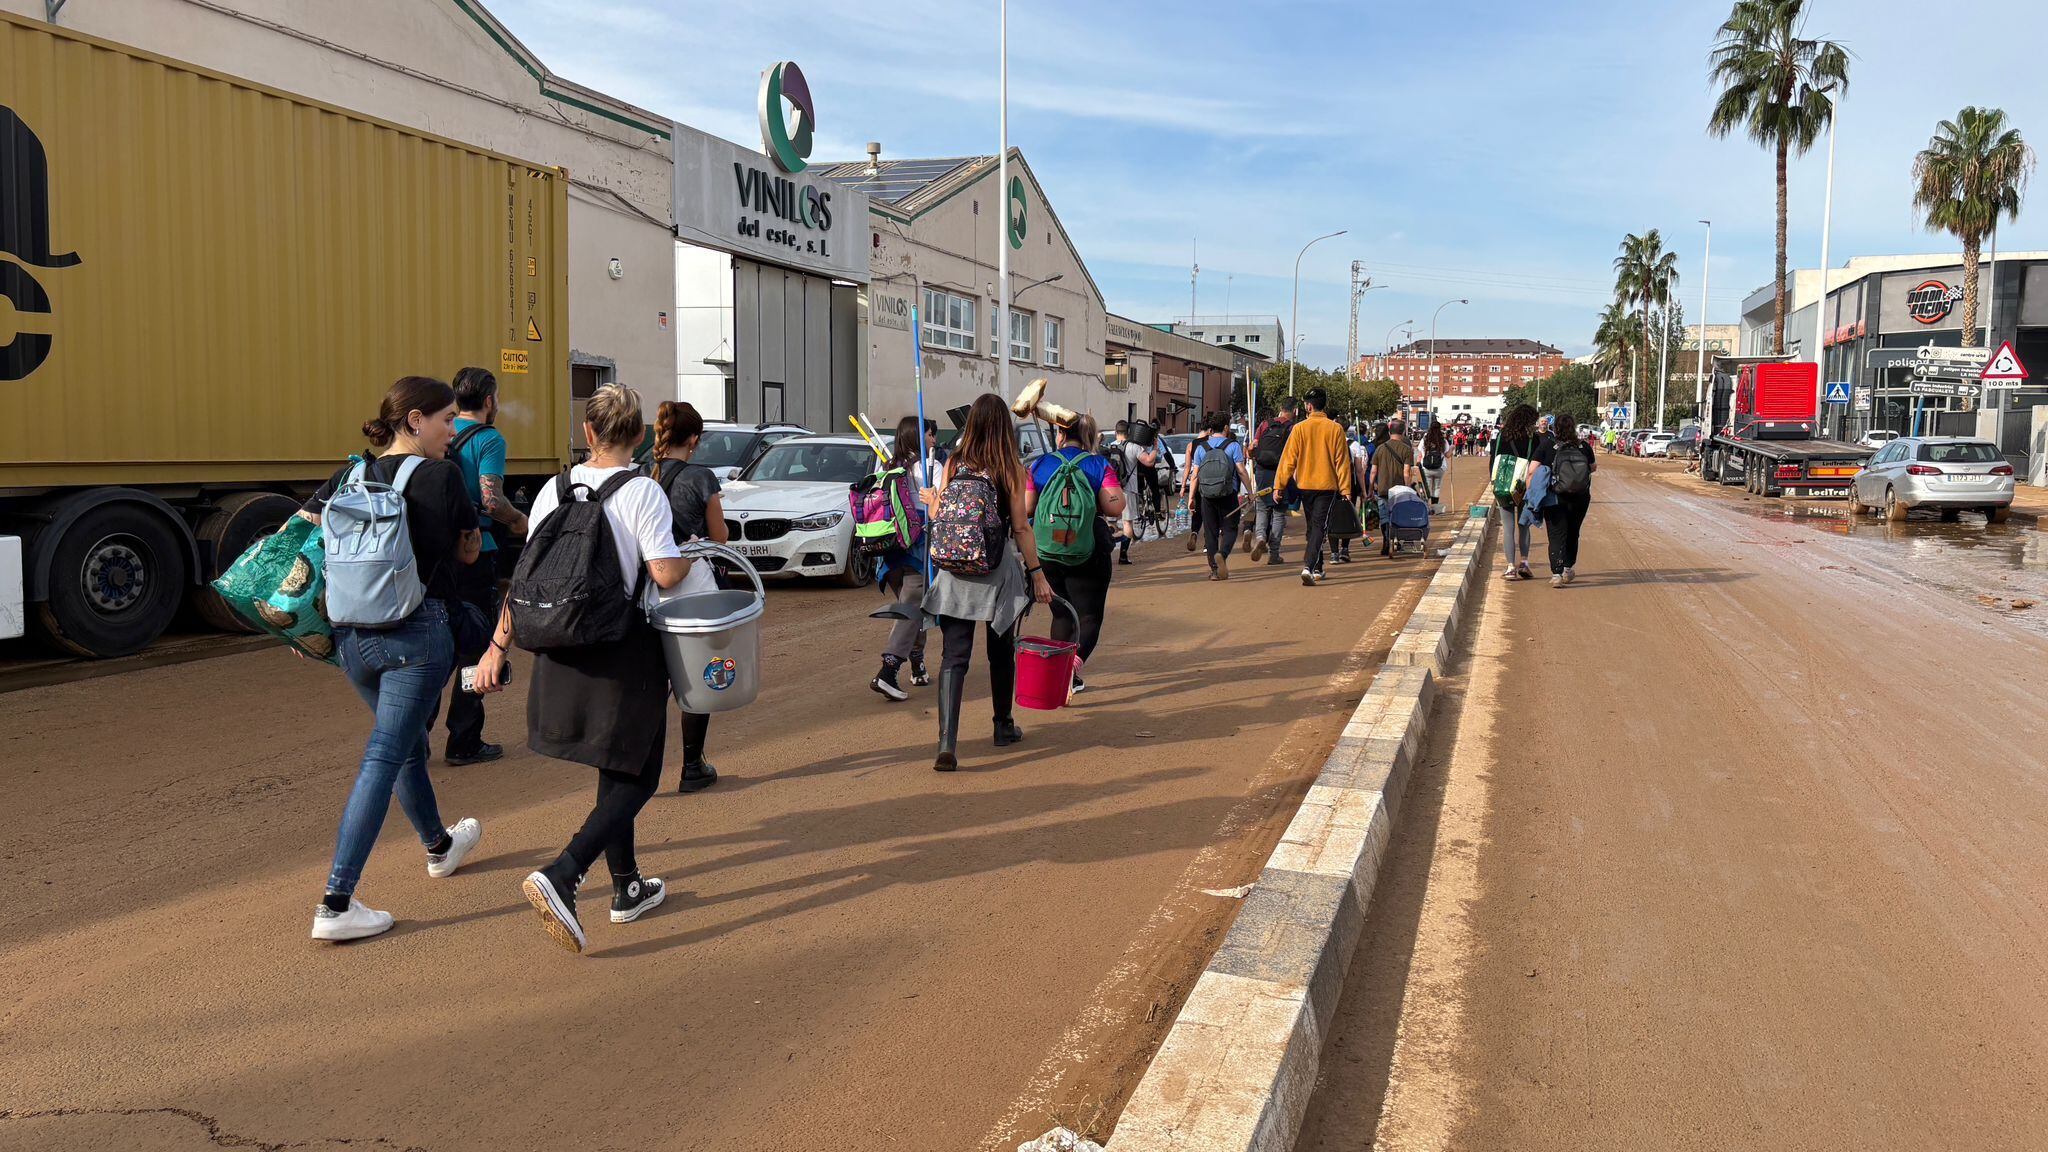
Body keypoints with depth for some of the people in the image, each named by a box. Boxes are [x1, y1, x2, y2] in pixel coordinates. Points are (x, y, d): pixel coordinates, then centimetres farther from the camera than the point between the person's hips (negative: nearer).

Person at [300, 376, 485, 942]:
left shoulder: (351, 475, 7)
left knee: (408, 741, 25)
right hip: (417, 633, -7)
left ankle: (439, 847, 47)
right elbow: (469, 551, 3)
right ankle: (336, 905, -6)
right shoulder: (440, 476, -8)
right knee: (383, 757, -5)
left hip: (353, 634, 7)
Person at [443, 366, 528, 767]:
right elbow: (492, 502, -19)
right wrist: (519, 521, -1)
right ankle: (464, 742, 9)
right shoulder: (489, 439, -10)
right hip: (473, 556, -6)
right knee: (475, 649, 4)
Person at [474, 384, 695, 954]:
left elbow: (525, 576, 4)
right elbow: (665, 574, -18)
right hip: (624, 651, -6)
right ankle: (559, 877, -15)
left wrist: (499, 645, 9)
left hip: (565, 650, 6)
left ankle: (628, 889, 29)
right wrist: (693, 558, 3)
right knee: (636, 777, 4)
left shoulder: (555, 490, 4)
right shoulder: (642, 491, -12)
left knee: (615, 771, 20)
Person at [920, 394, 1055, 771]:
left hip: (954, 572, 1)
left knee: (953, 657, -1)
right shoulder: (1012, 468, -6)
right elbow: (1020, 528, -7)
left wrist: (931, 498, 24)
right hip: (998, 571, -1)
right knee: (1001, 651, 18)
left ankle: (947, 742, -14)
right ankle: (1004, 726, 34)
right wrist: (1038, 574, 0)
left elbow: (937, 517, 3)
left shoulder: (953, 464, -1)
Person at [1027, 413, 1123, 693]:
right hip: (1089, 551, -3)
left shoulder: (1039, 465, -1)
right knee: (1089, 615, 2)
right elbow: (1115, 507, -15)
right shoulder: (1100, 466, -5)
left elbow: (1026, 508, -2)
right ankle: (1076, 662, -23)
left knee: (1061, 614, 17)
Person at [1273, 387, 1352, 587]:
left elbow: (1288, 459, -3)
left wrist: (1279, 486, 2)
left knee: (1312, 526, 16)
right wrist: (1345, 489, 2)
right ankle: (1308, 566, -22)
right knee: (1319, 527, -4)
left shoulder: (1299, 428, -3)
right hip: (1327, 485, -2)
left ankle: (1317, 569, 24)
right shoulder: (1335, 429, -3)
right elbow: (1342, 461, -2)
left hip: (1305, 484, 2)